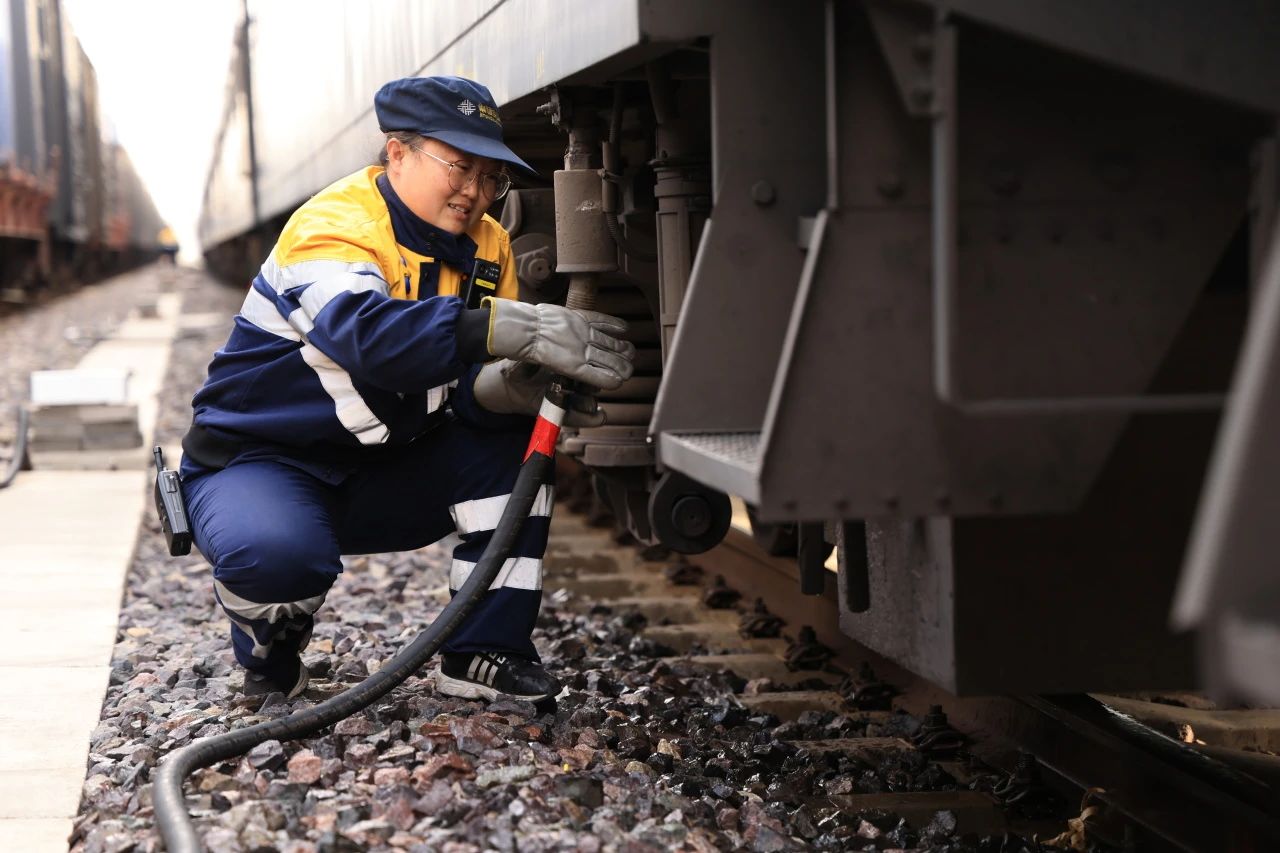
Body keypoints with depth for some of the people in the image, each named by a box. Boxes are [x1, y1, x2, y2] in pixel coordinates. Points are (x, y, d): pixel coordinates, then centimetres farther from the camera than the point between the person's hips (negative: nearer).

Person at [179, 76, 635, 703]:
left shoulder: (487, 248, 0)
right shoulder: (333, 224, -22)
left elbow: (466, 385, -7)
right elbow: (363, 330, -45)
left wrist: (509, 386, -33)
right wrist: (514, 329, -56)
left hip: (380, 475, 6)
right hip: (258, 463, -6)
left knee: (510, 440, -15)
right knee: (276, 552, -37)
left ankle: (483, 656, -9)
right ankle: (269, 654, -1)